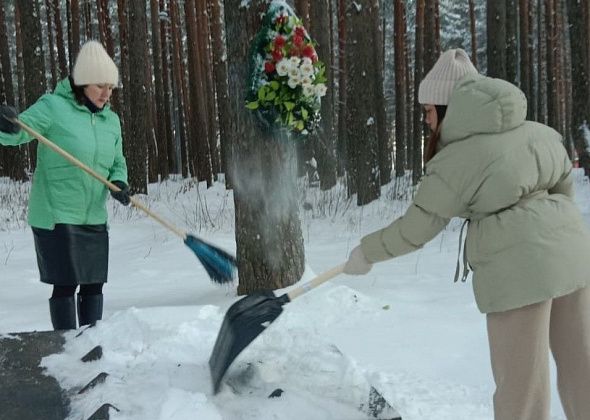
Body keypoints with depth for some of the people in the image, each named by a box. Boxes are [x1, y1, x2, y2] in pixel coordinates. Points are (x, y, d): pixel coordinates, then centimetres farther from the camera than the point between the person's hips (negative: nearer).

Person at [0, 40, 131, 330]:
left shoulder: (111, 120, 10)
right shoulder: (53, 106, -7)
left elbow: (117, 163, 15)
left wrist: (119, 182, -6)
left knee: (93, 285, 11)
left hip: (94, 219, 6)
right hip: (56, 216, -6)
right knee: (66, 284, -3)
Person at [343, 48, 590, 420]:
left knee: (521, 382, 4)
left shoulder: (454, 162, -7)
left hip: (518, 267, -7)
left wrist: (366, 253, 14)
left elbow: (414, 229, -1)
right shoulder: (540, 132, 13)